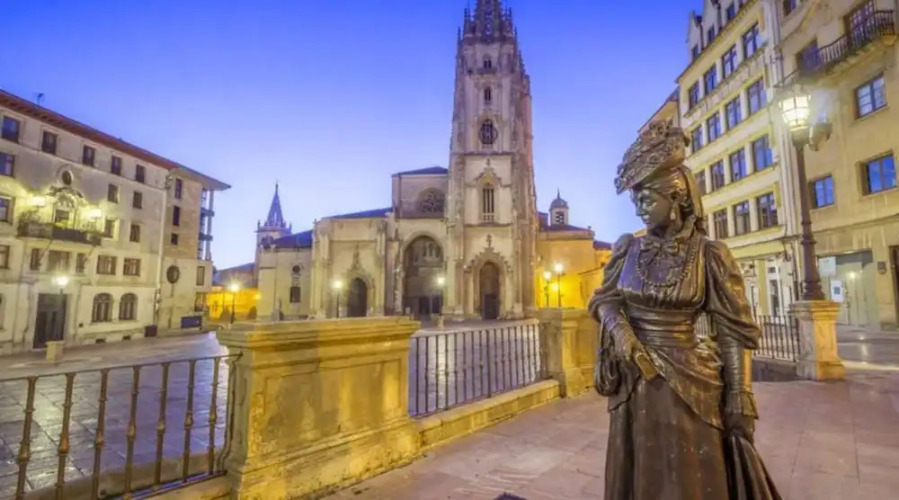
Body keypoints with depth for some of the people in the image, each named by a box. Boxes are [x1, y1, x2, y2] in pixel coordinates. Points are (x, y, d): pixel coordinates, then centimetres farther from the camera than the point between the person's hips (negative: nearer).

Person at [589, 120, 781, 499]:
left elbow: (734, 332, -6)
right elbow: (603, 300, 7)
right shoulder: (628, 249, 2)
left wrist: (740, 403, -8)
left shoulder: (708, 254, -8)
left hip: (686, 383, -3)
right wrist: (618, 330, -15)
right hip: (633, 383, 3)